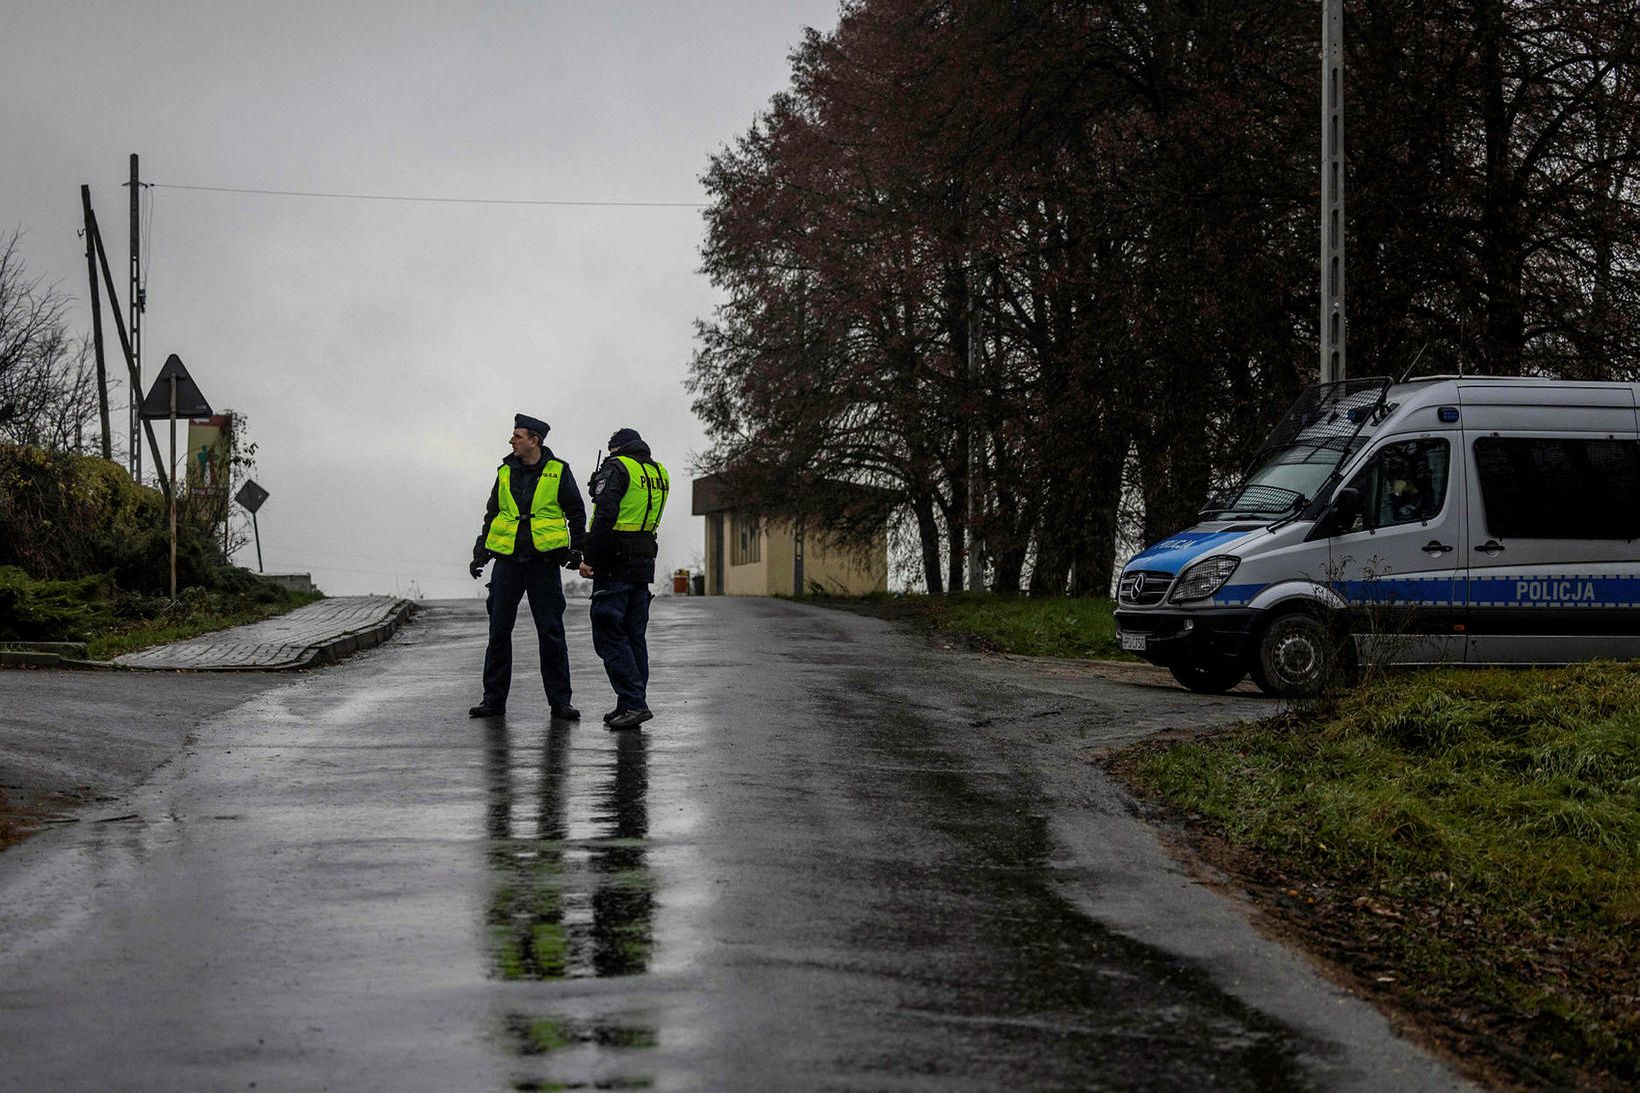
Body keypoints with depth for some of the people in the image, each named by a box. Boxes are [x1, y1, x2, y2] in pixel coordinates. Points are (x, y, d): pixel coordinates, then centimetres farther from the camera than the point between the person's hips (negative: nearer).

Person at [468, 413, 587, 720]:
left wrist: (577, 548, -1)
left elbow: (576, 512, 8)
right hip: (507, 560, 3)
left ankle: (560, 701, 4)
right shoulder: (506, 472, 10)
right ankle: (493, 699, 11)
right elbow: (492, 514, 18)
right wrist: (480, 553, 10)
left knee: (551, 632, -2)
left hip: (543, 560, -3)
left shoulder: (558, 471, 2)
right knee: (498, 631, 3)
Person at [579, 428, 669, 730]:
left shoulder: (616, 467, -7)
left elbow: (605, 515, -18)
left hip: (615, 561, -7)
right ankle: (632, 704, 13)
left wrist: (590, 557, -16)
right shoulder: (659, 473, 16)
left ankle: (633, 703, -13)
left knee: (608, 636, -6)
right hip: (645, 562, 8)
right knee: (634, 636, 12)